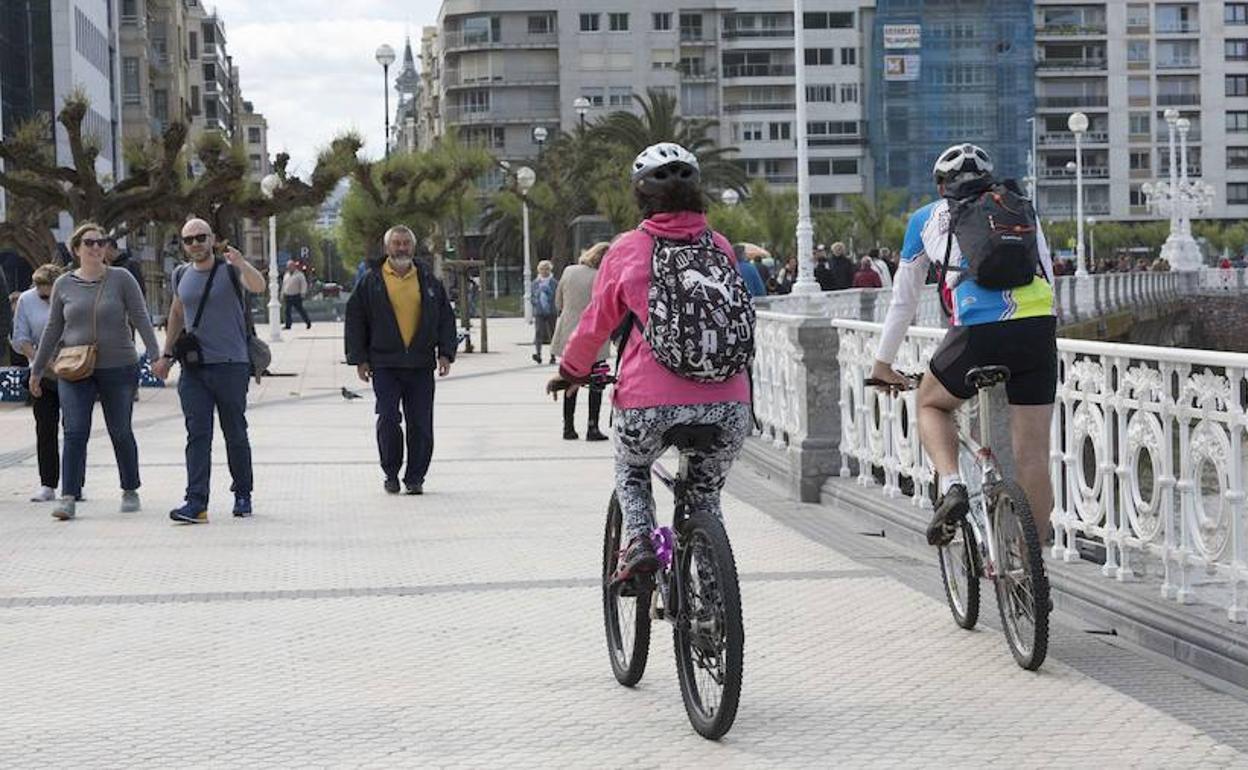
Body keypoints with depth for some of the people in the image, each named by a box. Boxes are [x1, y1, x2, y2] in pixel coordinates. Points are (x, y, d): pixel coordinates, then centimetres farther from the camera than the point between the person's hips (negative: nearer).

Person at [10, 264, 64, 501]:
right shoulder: (26, 300, 0)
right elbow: (20, 339, 0)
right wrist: (38, 358, -16)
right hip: (44, 375, 2)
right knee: (45, 429, 1)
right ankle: (47, 485, 6)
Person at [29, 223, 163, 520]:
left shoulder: (121, 279, 0)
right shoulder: (64, 284, 6)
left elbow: (141, 320, -3)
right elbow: (52, 329, 12)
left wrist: (156, 355, -13)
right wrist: (37, 370, 14)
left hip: (118, 369, -1)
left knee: (120, 432, 8)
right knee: (75, 433, -10)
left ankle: (130, 491, 23)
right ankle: (69, 498, -12)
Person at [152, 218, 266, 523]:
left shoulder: (231, 270, -3)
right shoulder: (181, 276, 12)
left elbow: (258, 286, -24)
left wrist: (240, 263, -43)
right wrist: (167, 355, 25)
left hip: (231, 364, -3)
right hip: (193, 367, 3)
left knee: (235, 434, 6)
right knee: (197, 434, -5)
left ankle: (243, 495, 20)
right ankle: (196, 502, -11)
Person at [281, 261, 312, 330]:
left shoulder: (299, 275, -3)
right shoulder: (286, 275, 14)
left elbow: (304, 284, -8)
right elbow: (283, 285, 20)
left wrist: (302, 293, -18)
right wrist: (282, 295, 17)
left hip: (296, 296, -5)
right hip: (288, 297, 5)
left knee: (300, 310, -1)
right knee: (288, 311, 0)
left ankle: (308, 323, 12)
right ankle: (288, 325, 3)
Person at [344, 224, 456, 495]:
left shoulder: (429, 281, 9)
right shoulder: (371, 282, 4)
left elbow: (446, 318, 13)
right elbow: (355, 320, 5)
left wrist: (445, 353, 3)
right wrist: (359, 359, 0)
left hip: (421, 365, 2)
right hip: (384, 365, -2)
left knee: (420, 424, 1)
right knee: (388, 419, -7)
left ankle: (415, 477, 11)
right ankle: (391, 474, 9)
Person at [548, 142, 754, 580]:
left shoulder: (628, 249, 2)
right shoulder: (720, 246, 10)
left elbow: (596, 322, 11)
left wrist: (571, 372, 28)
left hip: (651, 400, -2)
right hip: (728, 403, 2)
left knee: (631, 471, 28)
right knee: (706, 491, 25)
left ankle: (639, 541, 6)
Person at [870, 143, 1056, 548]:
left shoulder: (928, 218, 21)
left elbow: (904, 299, 26)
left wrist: (883, 363, 36)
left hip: (979, 332, -2)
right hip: (1039, 330, 2)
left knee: (931, 404, 26)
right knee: (1033, 454, 9)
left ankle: (952, 488, 1)